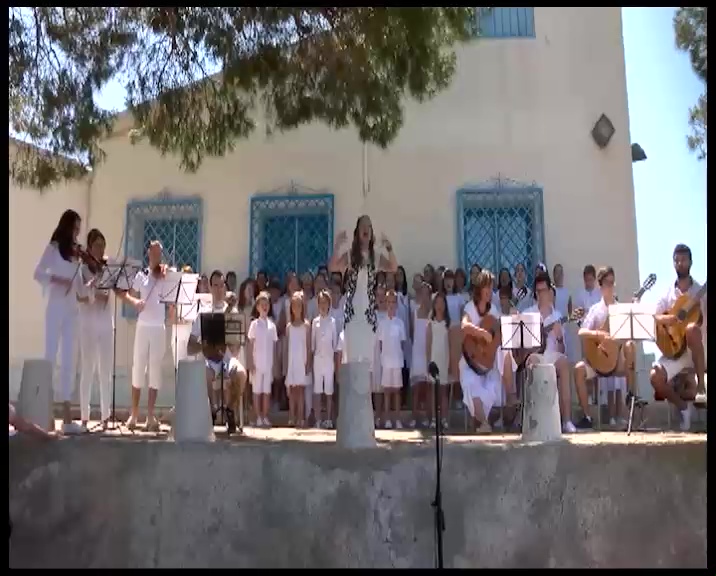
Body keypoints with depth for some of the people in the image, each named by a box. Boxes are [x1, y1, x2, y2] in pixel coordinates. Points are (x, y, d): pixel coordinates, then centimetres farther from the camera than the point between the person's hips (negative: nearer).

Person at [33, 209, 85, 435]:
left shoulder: (74, 253, 15)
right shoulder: (53, 248, 0)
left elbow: (80, 286, 11)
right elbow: (37, 274, -11)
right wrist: (56, 279, -25)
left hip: (72, 309, 5)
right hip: (55, 308, -5)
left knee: (68, 361, 3)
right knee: (50, 357, -6)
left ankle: (67, 417, 4)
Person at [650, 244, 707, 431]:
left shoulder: (701, 291, 4)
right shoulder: (667, 294, 9)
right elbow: (654, 318, 0)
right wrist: (668, 319, -21)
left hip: (699, 349, -2)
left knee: (692, 329, -38)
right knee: (656, 378, -23)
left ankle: (701, 384, -23)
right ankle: (683, 405, 10)